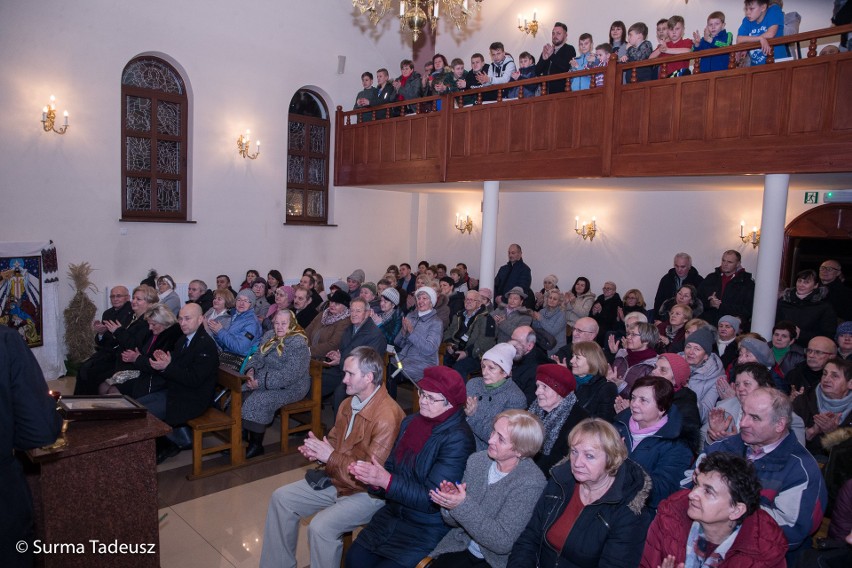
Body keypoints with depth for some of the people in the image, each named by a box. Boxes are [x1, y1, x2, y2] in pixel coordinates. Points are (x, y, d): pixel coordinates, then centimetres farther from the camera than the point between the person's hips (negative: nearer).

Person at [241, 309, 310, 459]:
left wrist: (261, 382, -24)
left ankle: (256, 445, -10)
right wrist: (251, 370, -7)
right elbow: (258, 357, 15)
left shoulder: (298, 344, -17)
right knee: (241, 395, -14)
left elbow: (288, 375, -23)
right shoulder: (269, 336, 10)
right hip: (263, 380, 8)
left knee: (256, 402, -25)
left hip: (290, 387, -8)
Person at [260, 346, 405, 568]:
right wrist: (317, 449, -8)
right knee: (281, 498, 8)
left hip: (369, 493, -9)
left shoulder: (387, 417, -28)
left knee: (320, 527, -28)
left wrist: (330, 457, -22)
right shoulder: (349, 403, 0)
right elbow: (334, 441, 15)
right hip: (336, 480, 9)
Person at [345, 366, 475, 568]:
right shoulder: (411, 422, 0)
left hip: (428, 528, -6)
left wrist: (386, 481, -26)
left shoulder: (458, 438, -21)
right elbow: (392, 468, 7)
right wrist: (373, 476, -15)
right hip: (394, 513, 6)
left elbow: (432, 498, -22)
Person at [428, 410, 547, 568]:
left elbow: (503, 542, -22)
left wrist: (463, 506, -29)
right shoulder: (476, 460, -5)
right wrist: (450, 500, -20)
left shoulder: (530, 483, -20)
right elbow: (454, 520, 3)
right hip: (462, 547, 4)